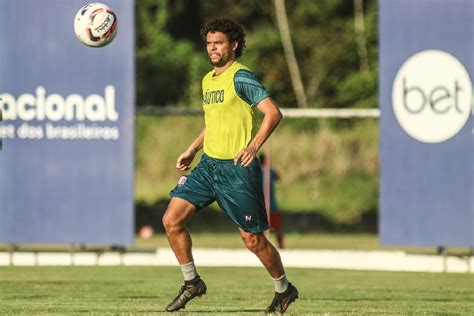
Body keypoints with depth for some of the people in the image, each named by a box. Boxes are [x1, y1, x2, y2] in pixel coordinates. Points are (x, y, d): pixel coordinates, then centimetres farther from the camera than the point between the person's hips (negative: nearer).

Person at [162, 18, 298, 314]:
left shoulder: (240, 77, -13)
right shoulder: (208, 80, 14)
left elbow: (273, 113, -21)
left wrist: (253, 147, -30)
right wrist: (192, 150, 23)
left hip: (237, 170, -8)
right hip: (208, 165, 8)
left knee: (253, 239, -1)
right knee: (172, 220, -4)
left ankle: (284, 290, 21)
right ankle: (192, 282, 10)